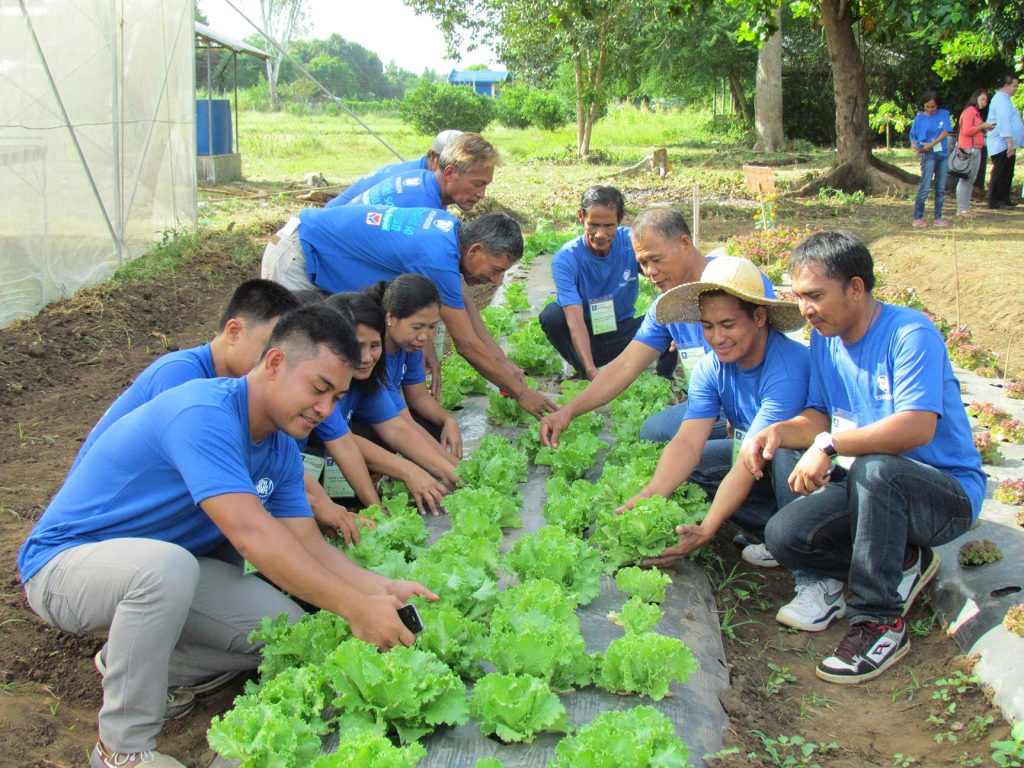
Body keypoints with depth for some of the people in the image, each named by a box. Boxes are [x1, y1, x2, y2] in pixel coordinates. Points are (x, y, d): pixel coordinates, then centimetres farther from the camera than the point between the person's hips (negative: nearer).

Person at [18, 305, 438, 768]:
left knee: (286, 630, -9)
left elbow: (308, 547, -3)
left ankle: (133, 663, 11)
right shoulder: (203, 414, -30)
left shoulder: (280, 447, 0)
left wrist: (381, 589, -21)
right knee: (166, 564, -40)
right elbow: (250, 533, -38)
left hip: (165, 570, 8)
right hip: (65, 560, -8)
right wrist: (354, 608, -36)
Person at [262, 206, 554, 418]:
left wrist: (504, 363, 10)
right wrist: (521, 393, -12)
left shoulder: (451, 228, -3)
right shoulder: (438, 259, -30)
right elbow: (467, 345, -22)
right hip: (295, 260, -9)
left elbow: (464, 302, 9)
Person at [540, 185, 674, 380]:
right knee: (551, 315, -31)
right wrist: (591, 370, -45)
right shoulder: (566, 259, -22)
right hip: (584, 339, -1)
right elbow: (575, 320, -31)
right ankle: (586, 378, -12)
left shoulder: (631, 242, -14)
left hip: (622, 334, 2)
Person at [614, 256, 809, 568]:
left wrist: (706, 531, -37)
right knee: (690, 463, -11)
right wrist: (646, 499, -33)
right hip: (762, 461, 7)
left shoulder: (788, 370, -30)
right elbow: (688, 442, -17)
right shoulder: (711, 369, -8)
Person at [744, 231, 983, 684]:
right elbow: (819, 417, 7)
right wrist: (779, 430, -15)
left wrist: (829, 445, -34)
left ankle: (880, 620, -23)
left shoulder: (910, 333, -18)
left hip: (949, 493, -7)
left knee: (874, 469, -40)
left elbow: (917, 427, -31)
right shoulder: (824, 338, 6)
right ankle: (901, 562, 6)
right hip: (869, 489, 7)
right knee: (783, 535, -17)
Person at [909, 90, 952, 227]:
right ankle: (918, 218, -6)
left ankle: (938, 218, 14)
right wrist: (914, 146, -13)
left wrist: (932, 144, -15)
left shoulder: (944, 114, 5)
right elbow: (913, 136, 8)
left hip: (942, 153, 3)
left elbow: (946, 132, -4)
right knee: (925, 188, -11)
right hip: (928, 155, -3)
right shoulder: (919, 118, 4)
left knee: (941, 189, 6)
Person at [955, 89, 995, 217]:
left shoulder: (977, 113, 22)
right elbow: (966, 131, -19)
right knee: (965, 179, -10)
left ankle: (966, 207, 14)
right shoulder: (969, 112, -8)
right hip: (968, 149, -10)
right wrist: (982, 126, -12)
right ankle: (961, 209, -9)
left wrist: (985, 129, 12)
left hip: (976, 149, 10)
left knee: (971, 180, 10)